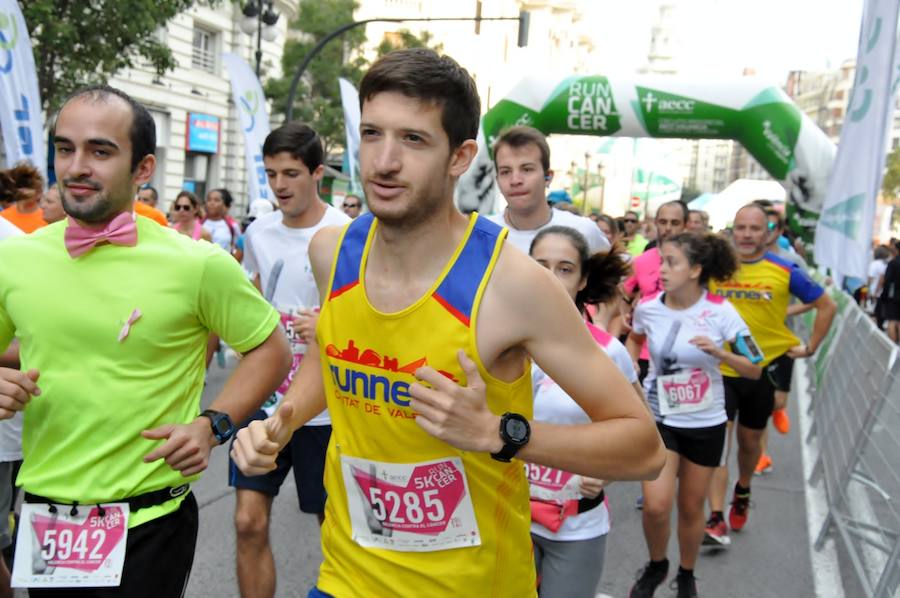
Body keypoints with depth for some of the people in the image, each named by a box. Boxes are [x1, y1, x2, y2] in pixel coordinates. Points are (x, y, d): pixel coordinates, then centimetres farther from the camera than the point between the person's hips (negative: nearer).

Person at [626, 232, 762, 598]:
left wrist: (718, 352, -26)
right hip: (658, 417, 1)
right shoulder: (648, 307, -9)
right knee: (656, 506, -12)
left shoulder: (719, 311, -15)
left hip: (705, 423, 0)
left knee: (691, 508, 11)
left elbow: (755, 370, -10)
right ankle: (656, 566, 20)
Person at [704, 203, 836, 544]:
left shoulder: (784, 272, -7)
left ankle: (742, 494, 45)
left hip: (762, 368, 1)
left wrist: (810, 348, 2)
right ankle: (716, 520, -5)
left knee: (749, 441, 17)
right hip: (720, 368, -1)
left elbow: (827, 307, 4)